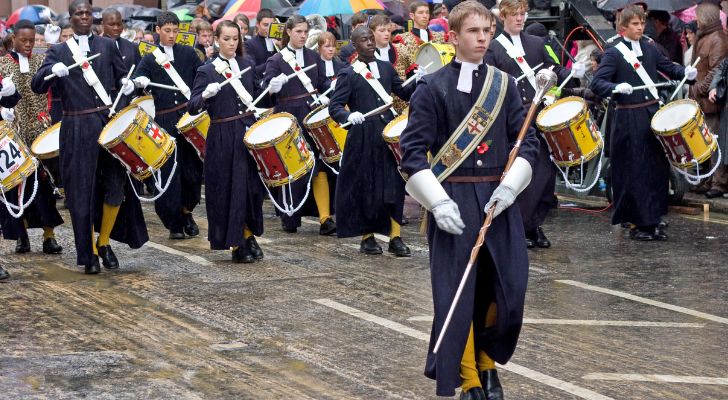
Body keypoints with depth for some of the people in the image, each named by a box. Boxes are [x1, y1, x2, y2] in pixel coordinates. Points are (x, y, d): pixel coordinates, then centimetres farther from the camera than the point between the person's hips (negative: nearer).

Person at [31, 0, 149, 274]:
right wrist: (52, 71, -25)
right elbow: (37, 86, -6)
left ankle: (104, 242, 20)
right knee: (82, 191, 0)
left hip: (109, 123, 2)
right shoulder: (58, 52, 5)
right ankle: (89, 253, 9)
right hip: (78, 130, -2)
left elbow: (121, 77, 17)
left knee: (115, 185, 0)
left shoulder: (107, 46, 11)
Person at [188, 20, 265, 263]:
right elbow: (192, 108, -12)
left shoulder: (247, 65, 9)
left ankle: (248, 235, 26)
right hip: (223, 138, -4)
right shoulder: (207, 71, -4)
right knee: (228, 189, -1)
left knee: (252, 186, 8)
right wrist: (206, 95, -28)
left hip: (249, 132, 4)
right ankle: (236, 244, 8)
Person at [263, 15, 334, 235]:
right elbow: (266, 90, -4)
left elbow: (323, 83, 14)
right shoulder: (276, 61, 0)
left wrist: (327, 95, -8)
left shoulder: (314, 57, 10)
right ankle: (290, 218, 16)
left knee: (320, 167, -6)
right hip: (289, 121, -2)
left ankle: (325, 218, -9)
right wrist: (273, 87, -27)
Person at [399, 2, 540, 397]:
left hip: (499, 198, 3)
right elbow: (413, 151, -6)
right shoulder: (432, 88, -3)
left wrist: (510, 186, -7)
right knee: (457, 293, -2)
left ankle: (487, 362, 27)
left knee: (508, 290, 3)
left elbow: (527, 142, 9)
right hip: (453, 203, -3)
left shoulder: (504, 84, 8)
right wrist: (438, 203, -16)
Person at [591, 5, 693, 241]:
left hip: (654, 114, 6)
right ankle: (637, 223, 5)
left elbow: (668, 67, 18)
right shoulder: (614, 54, -7)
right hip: (629, 121, -6)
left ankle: (653, 220, 18)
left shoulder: (649, 49, 10)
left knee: (658, 168, 7)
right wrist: (617, 88, -32)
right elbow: (596, 83, -13)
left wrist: (686, 72, -2)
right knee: (634, 171, -3)